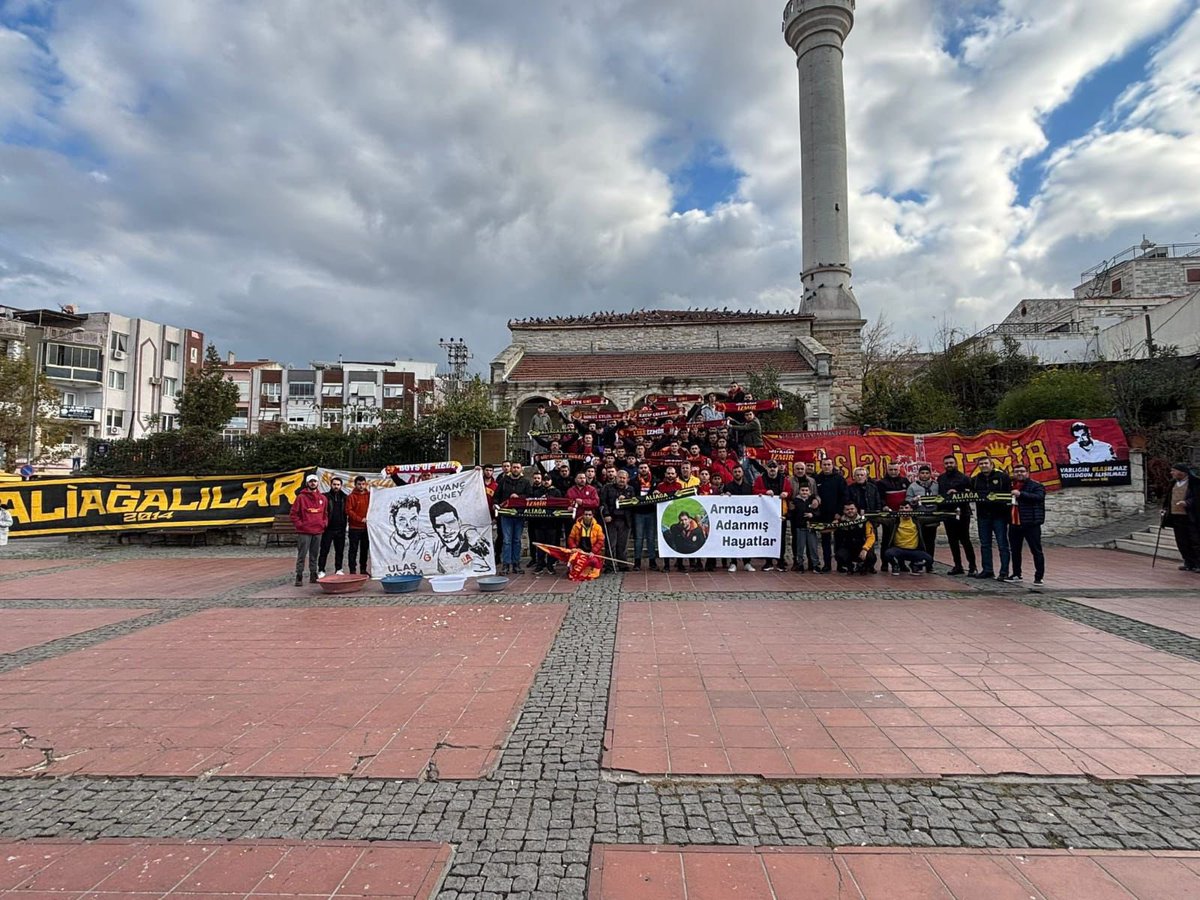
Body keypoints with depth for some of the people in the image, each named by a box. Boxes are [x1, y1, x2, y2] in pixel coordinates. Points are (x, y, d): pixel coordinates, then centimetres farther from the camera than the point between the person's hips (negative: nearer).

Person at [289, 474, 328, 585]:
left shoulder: (323, 498, 11)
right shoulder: (301, 497, -2)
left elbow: (325, 513, 19)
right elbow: (293, 513, -2)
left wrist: (324, 523, 5)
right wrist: (300, 524, -8)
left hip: (318, 532, 4)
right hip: (304, 532, -4)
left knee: (314, 556, 10)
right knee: (301, 556, -3)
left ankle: (313, 576, 17)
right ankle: (299, 577, 1)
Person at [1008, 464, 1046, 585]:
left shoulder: (1036, 486, -4)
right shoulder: (1010, 486, 13)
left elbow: (1039, 497, -23)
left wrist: (1021, 494, -29)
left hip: (1031, 524, -6)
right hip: (1014, 524, 6)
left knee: (1036, 551, -2)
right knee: (1014, 550, 13)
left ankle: (1039, 576, 4)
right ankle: (1016, 575, 24)